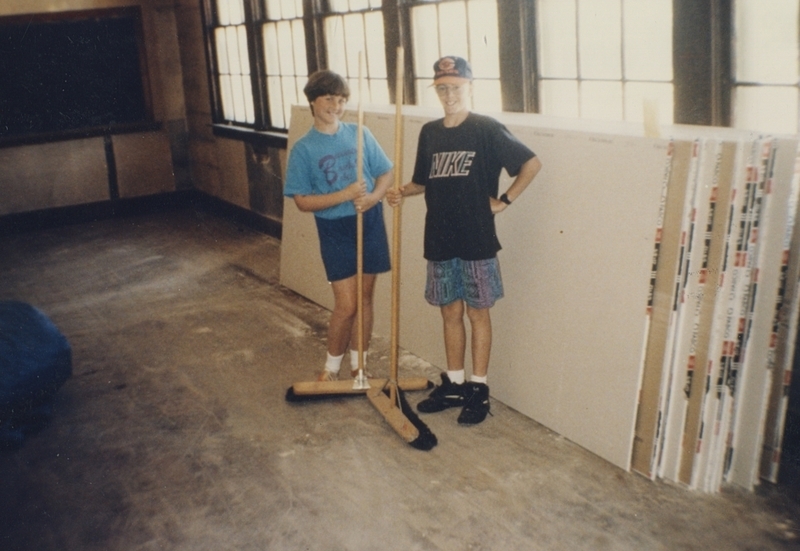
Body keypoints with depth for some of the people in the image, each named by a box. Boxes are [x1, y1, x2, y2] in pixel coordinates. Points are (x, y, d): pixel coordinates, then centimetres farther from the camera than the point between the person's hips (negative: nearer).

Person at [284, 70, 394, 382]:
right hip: (335, 230, -3)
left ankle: (359, 362, 28)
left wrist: (372, 197, -15)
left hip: (370, 223, 3)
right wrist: (345, 194, -21)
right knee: (346, 304, -4)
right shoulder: (303, 148, -6)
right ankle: (332, 364, 19)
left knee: (365, 297, 12)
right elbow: (302, 201, -9)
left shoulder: (360, 134, 2)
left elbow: (386, 173, 6)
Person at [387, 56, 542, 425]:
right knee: (450, 312, 14)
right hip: (440, 240, 5)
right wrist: (402, 192, -3)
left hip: (477, 240, -5)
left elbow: (532, 163, -7)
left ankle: (478, 389, 18)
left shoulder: (487, 129, -9)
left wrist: (504, 201, -8)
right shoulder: (429, 133, 7)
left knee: (477, 312, 6)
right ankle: (454, 384, 27)